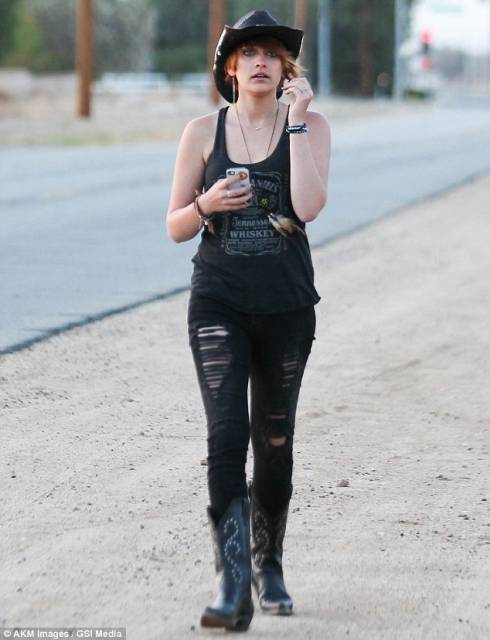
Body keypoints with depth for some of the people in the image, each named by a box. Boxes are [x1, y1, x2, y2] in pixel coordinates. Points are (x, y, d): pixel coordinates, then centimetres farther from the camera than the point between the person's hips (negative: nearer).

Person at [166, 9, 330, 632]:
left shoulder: (309, 126, 0)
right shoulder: (203, 132, 2)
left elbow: (308, 207, -17)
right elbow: (175, 227, 6)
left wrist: (296, 118, -14)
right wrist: (205, 204, -15)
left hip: (287, 305, 1)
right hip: (218, 301, -1)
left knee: (274, 440, 11)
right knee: (226, 435, -15)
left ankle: (268, 567, 33)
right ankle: (233, 587, -20)